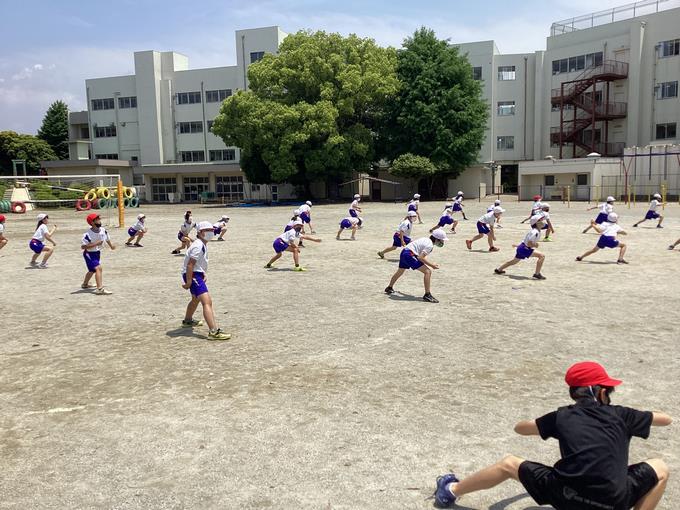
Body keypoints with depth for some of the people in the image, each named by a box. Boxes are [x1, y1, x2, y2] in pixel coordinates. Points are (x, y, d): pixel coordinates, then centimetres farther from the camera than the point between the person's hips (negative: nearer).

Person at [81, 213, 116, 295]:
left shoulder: (103, 230, -9)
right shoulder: (88, 234, -27)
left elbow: (107, 238, 13)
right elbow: (82, 246, -28)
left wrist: (111, 246, 19)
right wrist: (95, 244, -33)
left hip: (97, 253, 8)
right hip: (89, 254, -8)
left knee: (93, 270, 25)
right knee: (98, 268, -24)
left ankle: (85, 284, 51)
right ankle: (100, 289, -29)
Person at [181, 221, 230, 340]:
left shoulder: (203, 244, 12)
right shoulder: (198, 246, -20)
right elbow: (190, 264, -24)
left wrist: (203, 274, 13)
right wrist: (188, 282, -25)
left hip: (197, 273, 12)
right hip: (192, 275, -12)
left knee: (196, 299, 33)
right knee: (207, 302, -21)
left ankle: (187, 321, 56)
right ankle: (214, 332, -30)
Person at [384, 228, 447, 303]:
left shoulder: (426, 239, 16)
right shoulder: (430, 245, -12)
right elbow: (420, 257, -19)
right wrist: (432, 265, -12)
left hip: (403, 252, 10)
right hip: (410, 254, -10)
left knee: (399, 272, 31)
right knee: (428, 271, -14)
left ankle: (389, 288, 52)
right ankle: (427, 295, -14)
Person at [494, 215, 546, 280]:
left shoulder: (537, 231, 9)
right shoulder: (535, 232, -21)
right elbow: (529, 244, -26)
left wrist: (518, 245, 24)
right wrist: (535, 245, -11)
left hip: (521, 248, 10)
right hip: (524, 248, -10)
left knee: (514, 261, 28)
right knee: (542, 256, -18)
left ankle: (498, 269, 42)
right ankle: (537, 274, -17)